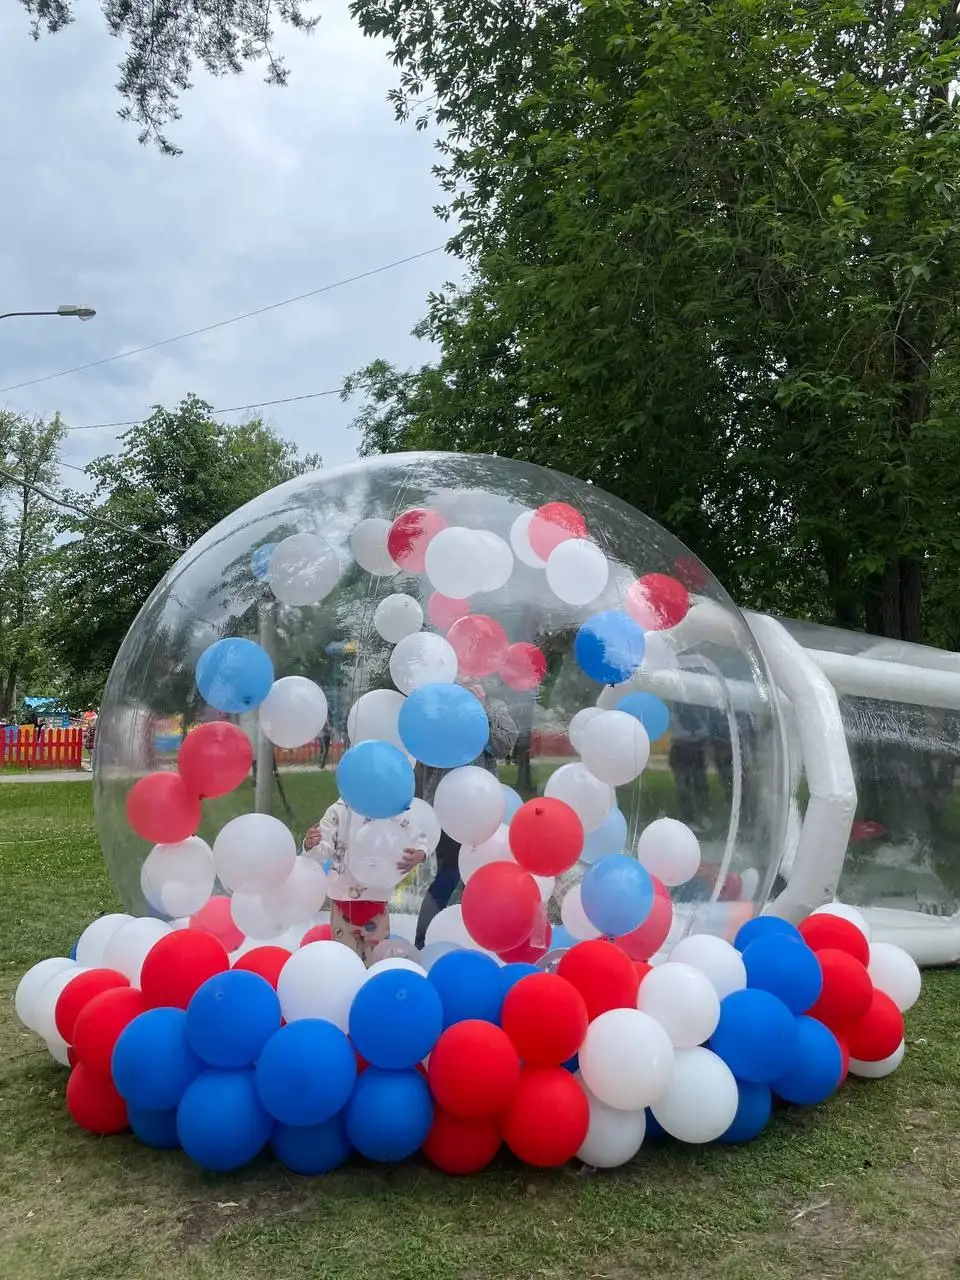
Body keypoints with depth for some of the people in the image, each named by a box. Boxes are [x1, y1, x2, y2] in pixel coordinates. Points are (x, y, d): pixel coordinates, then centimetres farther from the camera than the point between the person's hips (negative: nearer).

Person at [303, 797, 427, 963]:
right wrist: (310, 844, -38)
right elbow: (322, 850, -14)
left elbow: (418, 840, 0)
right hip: (344, 895, -1)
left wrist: (418, 856, -24)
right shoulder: (338, 811, -9)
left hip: (376, 896, 1)